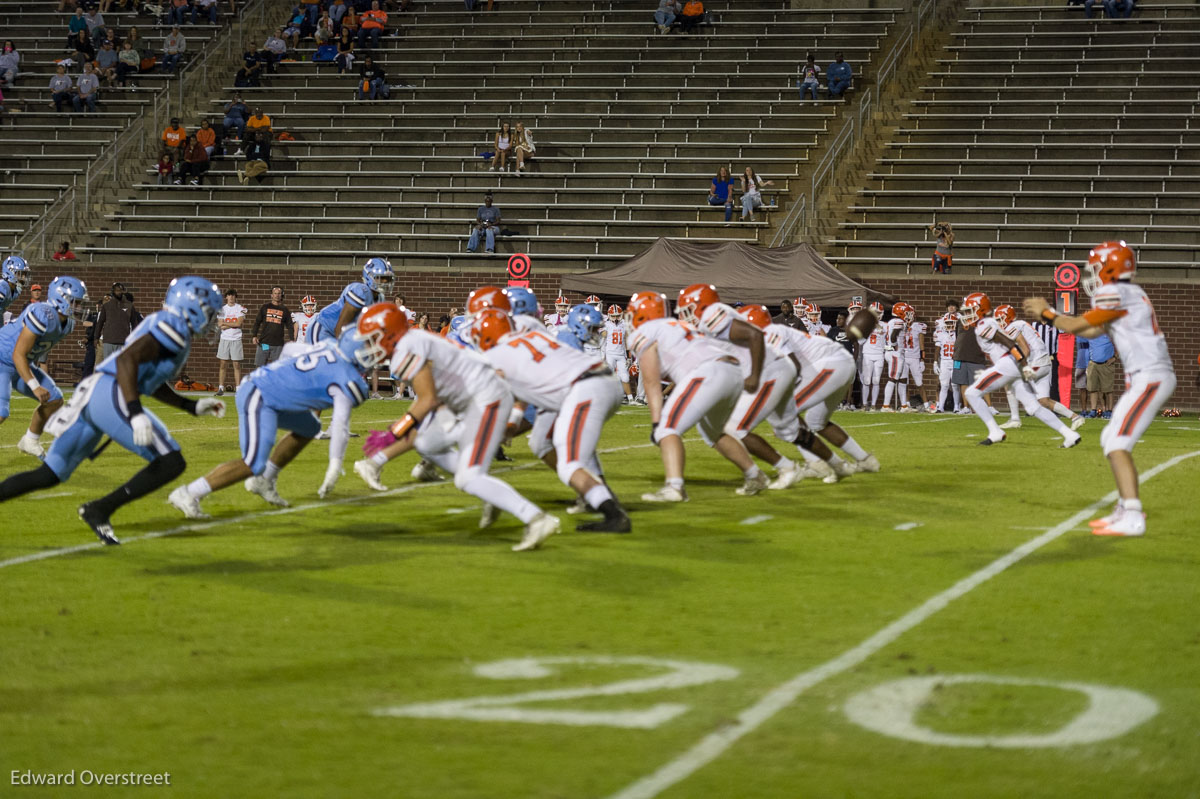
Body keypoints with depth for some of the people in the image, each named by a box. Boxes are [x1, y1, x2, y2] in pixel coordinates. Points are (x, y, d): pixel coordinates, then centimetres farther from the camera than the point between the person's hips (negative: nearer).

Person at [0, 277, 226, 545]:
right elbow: (127, 359, -20)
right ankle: (99, 511, -8)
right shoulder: (173, 327, -5)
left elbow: (154, 386, 35)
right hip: (111, 395, -10)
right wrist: (136, 414, -28)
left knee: (49, 475, 14)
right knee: (171, 463, -9)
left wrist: (193, 406, 34)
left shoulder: (160, 324, 26)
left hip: (89, 395, 10)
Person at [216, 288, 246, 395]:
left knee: (237, 365, -1)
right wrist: (233, 324, -9)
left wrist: (224, 324, -4)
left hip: (236, 339, -2)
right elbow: (221, 326, -1)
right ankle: (221, 388, 4)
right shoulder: (222, 308, 8)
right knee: (222, 364, 0)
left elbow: (238, 323, -10)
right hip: (224, 339, 2)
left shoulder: (241, 308, 2)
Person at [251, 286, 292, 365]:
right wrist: (254, 336, -1)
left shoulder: (284, 309, 7)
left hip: (278, 344, 0)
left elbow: (289, 326, 9)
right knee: (260, 365, 1)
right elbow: (257, 322, 9)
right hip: (264, 341, 0)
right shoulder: (265, 307, 6)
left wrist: (291, 340, -1)